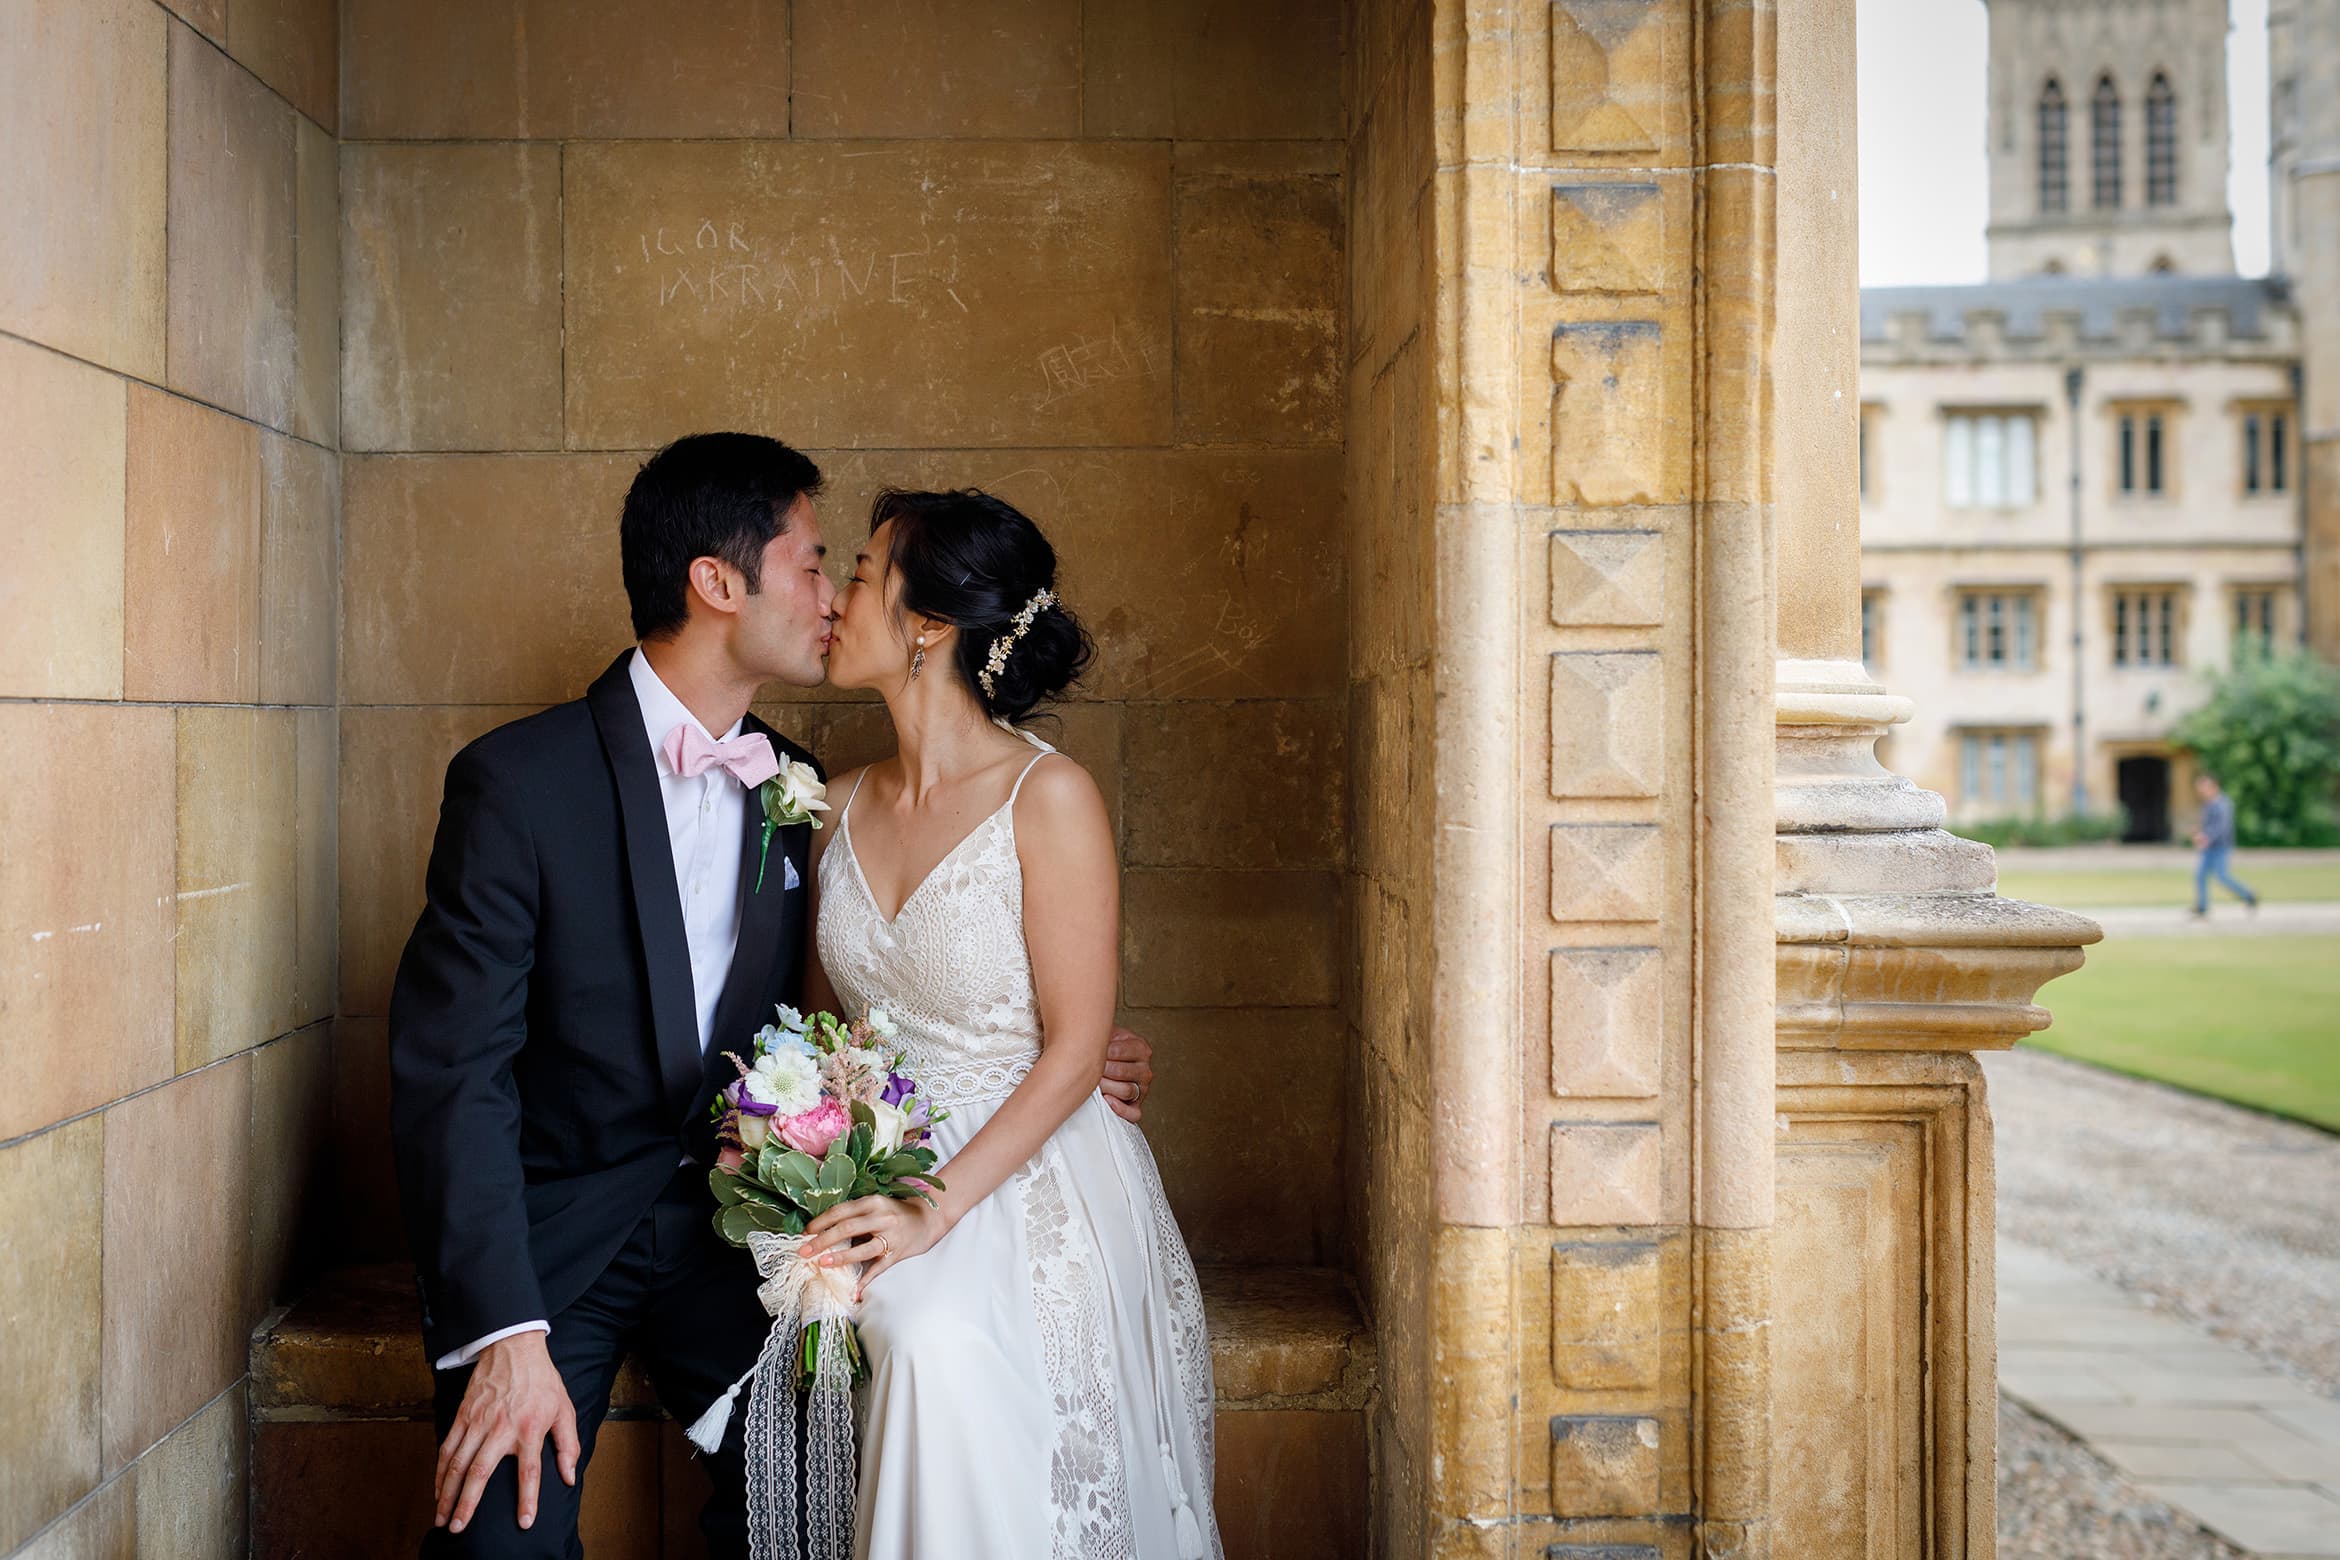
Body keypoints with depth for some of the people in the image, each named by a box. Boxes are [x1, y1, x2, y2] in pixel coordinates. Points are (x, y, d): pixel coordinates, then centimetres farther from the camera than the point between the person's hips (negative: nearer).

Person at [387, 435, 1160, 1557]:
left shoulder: (795, 790, 4)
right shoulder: (518, 781, -13)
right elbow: (452, 1068, -17)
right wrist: (503, 1332, -25)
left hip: (725, 1227, 4)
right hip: (550, 1235, -4)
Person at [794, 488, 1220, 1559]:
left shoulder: (1049, 797, -10)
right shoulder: (841, 807, 7)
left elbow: (1075, 1049, -12)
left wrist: (939, 1209, -20)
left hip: (1033, 1180, -4)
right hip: (880, 1179, 4)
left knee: (947, 1345, -33)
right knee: (926, 1346, -28)